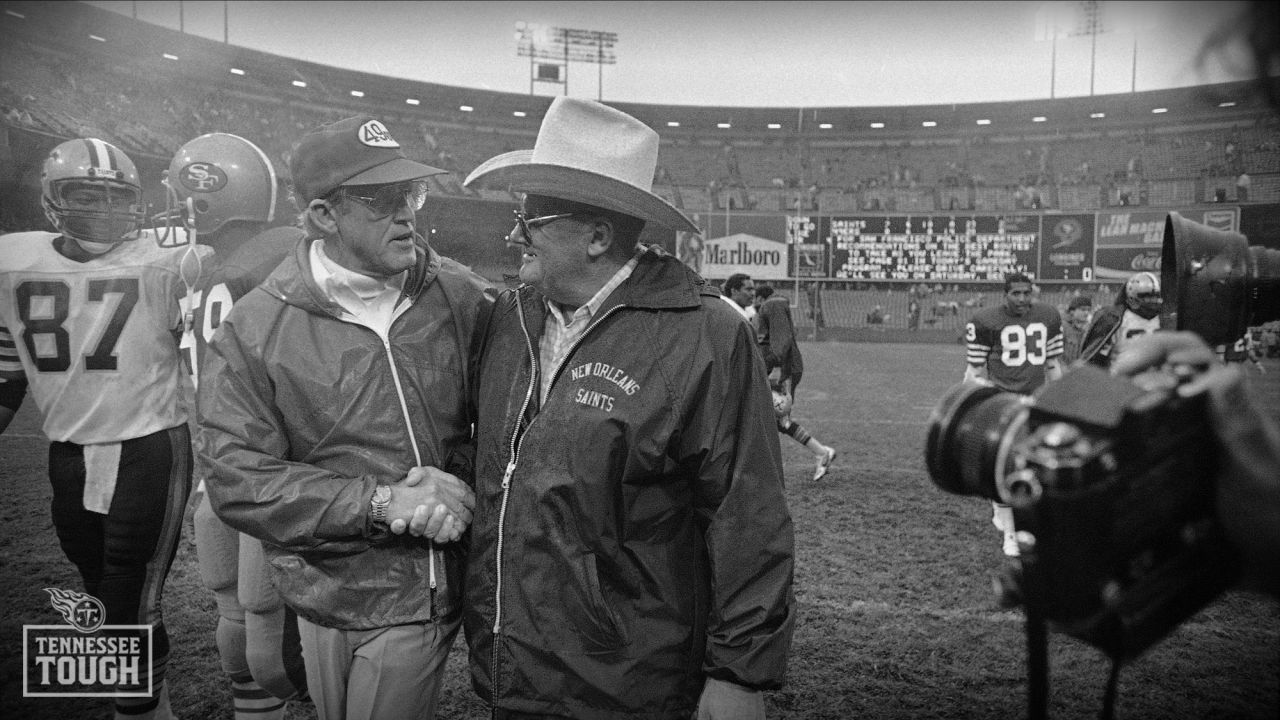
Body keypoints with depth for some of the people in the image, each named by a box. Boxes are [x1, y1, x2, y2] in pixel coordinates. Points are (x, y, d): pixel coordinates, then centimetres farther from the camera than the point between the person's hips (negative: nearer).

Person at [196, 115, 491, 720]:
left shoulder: (463, 299, -6)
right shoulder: (252, 330, -10)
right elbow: (233, 478, -14)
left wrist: (456, 480, -18)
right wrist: (383, 503, -22)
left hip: (426, 589, 0)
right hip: (327, 589, 0)